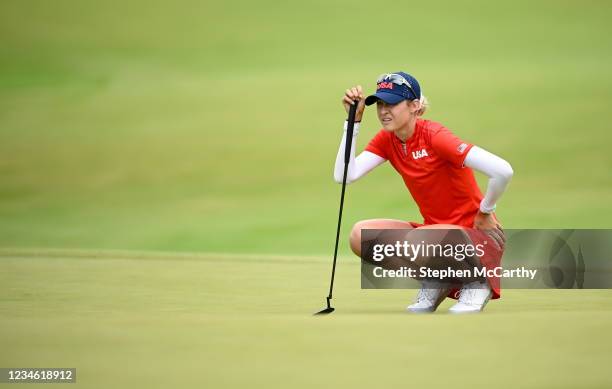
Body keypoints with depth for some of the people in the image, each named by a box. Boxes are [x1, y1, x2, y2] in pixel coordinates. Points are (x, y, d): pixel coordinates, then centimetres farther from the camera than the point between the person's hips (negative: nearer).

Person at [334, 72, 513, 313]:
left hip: (475, 232, -7)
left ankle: (476, 280, -7)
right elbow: (344, 176, -11)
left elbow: (503, 171, -30)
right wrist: (354, 120, -11)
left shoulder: (434, 136, -20)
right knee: (360, 235, -13)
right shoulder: (386, 140, 3)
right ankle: (434, 282, 4)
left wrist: (485, 212, -14)